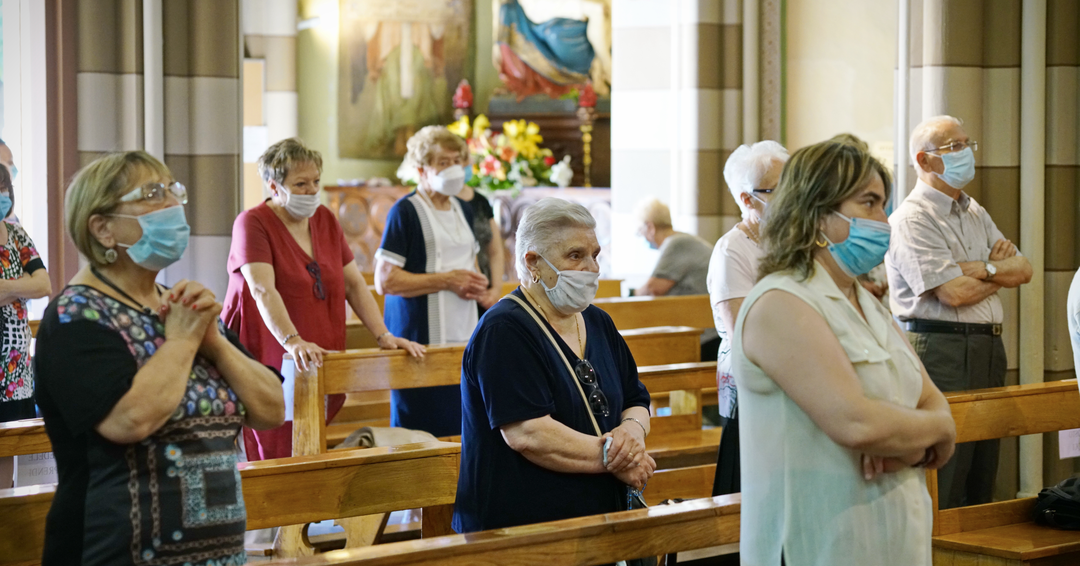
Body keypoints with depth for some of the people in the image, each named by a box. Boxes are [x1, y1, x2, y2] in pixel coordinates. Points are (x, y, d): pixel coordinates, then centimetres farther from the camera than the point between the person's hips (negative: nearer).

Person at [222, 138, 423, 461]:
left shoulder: (325, 220, 12)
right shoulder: (253, 223, -8)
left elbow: (354, 283, 12)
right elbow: (263, 291, -22)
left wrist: (383, 336, -1)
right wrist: (292, 341, -35)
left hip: (317, 365, 6)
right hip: (266, 362, -6)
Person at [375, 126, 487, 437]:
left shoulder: (464, 210, 16)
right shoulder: (406, 211, -7)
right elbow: (384, 280, -14)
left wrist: (477, 283, 8)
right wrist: (447, 281, -14)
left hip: (464, 337, 7)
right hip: (421, 339, -7)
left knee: (461, 429, 3)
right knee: (421, 433, -6)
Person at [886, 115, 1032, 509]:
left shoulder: (976, 214, 19)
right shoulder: (912, 219, -9)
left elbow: (1023, 270, 11)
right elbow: (955, 292, -17)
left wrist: (981, 268, -9)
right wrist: (1001, 271, 2)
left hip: (988, 348, 8)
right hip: (939, 348, -8)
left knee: (982, 478, 11)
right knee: (944, 489, -8)